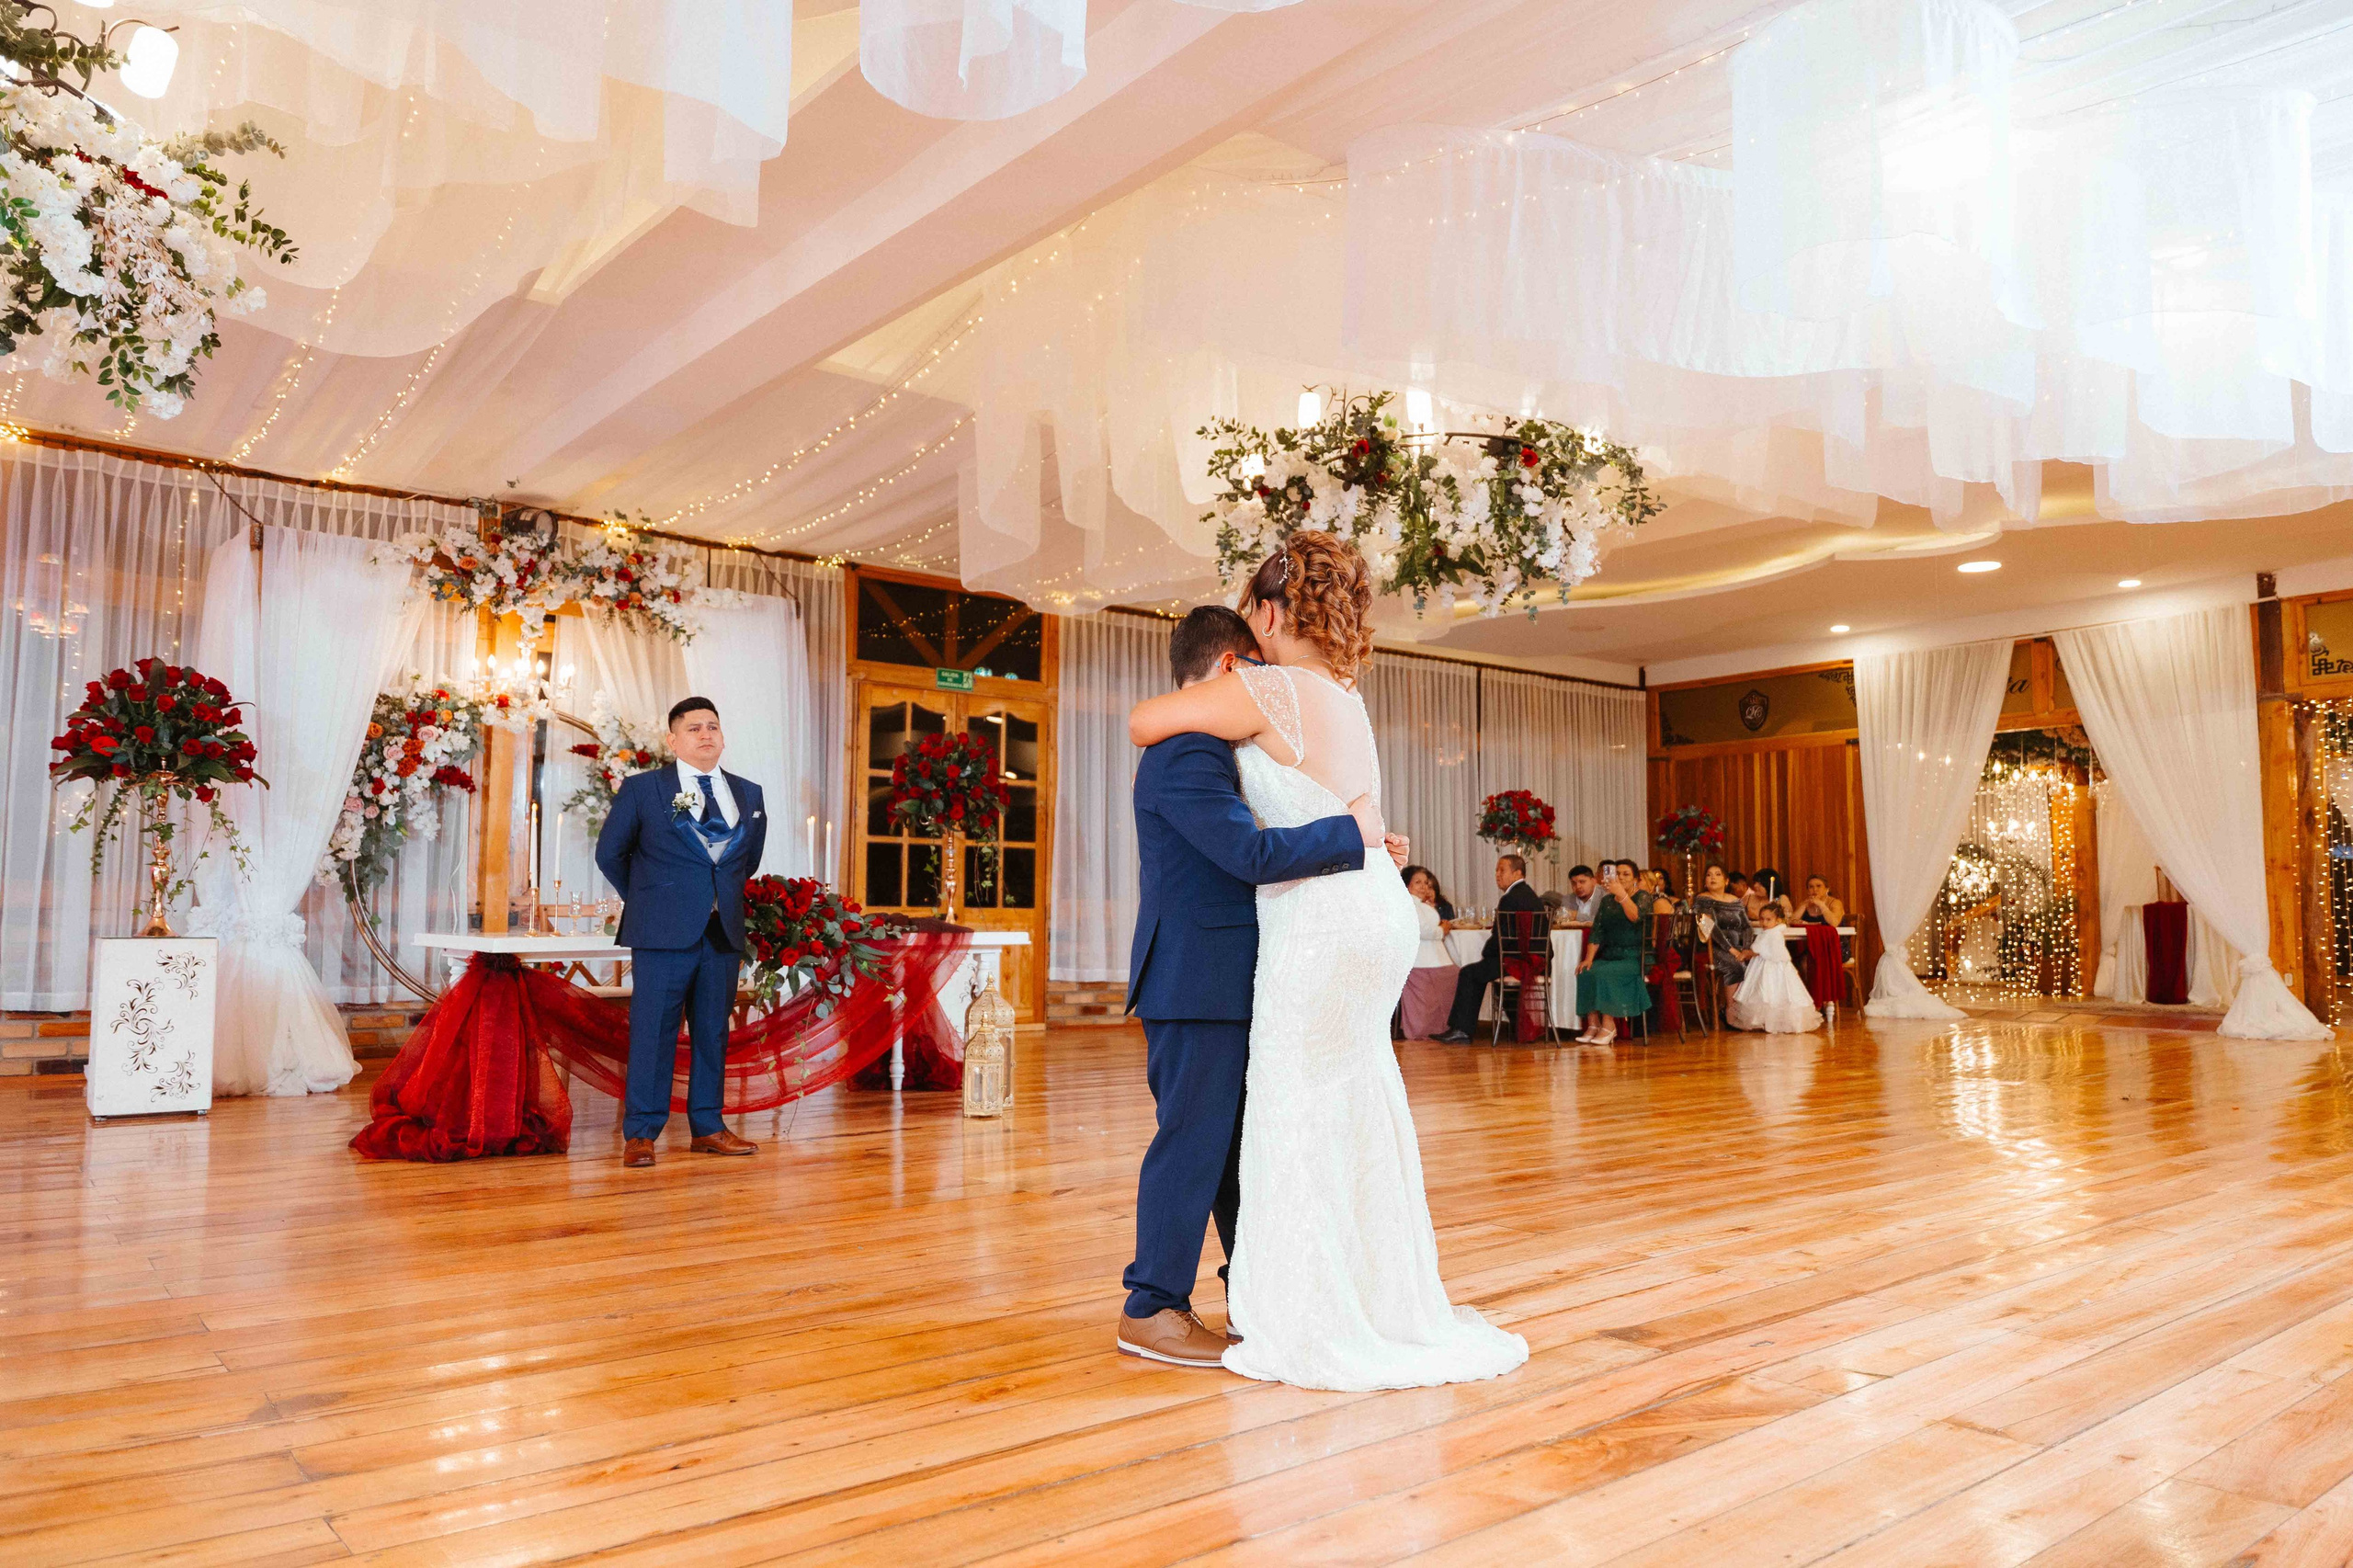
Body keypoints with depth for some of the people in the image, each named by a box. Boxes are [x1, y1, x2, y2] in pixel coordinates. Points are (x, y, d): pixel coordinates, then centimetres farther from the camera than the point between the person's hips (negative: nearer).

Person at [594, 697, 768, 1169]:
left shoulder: (749, 794, 11)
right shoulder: (641, 789, 1)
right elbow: (610, 853, 9)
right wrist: (645, 901, 11)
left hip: (723, 933, 4)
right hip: (664, 934, -4)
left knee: (713, 1031, 9)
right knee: (653, 1031, -3)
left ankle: (707, 1128, 18)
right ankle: (640, 1134, 6)